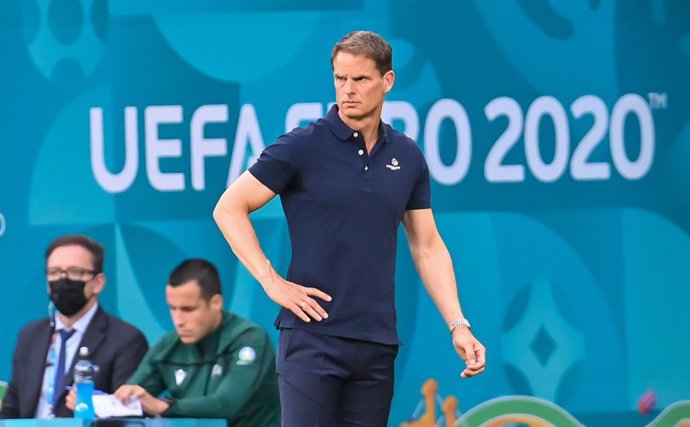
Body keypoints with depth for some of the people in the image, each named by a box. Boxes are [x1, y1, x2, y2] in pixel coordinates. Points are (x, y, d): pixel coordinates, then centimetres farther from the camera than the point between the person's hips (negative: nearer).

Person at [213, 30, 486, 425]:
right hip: (313, 336, -5)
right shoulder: (303, 146, -4)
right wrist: (272, 282, -9)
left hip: (377, 344, 5)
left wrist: (458, 325, 4)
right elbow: (229, 207, -2)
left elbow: (427, 246, 14)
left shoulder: (408, 157, 9)